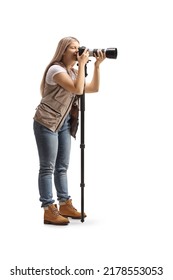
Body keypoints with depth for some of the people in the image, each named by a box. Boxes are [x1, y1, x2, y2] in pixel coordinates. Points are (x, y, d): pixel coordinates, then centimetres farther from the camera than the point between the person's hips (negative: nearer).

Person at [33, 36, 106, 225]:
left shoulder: (73, 72, 14)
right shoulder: (56, 69, -14)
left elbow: (93, 89, 10)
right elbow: (78, 90, -25)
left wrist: (97, 65, 1)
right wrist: (82, 64, -19)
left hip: (64, 123, 9)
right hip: (46, 123, -9)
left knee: (62, 166, 10)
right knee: (48, 167, -7)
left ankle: (65, 205, 16)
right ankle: (49, 211, -6)